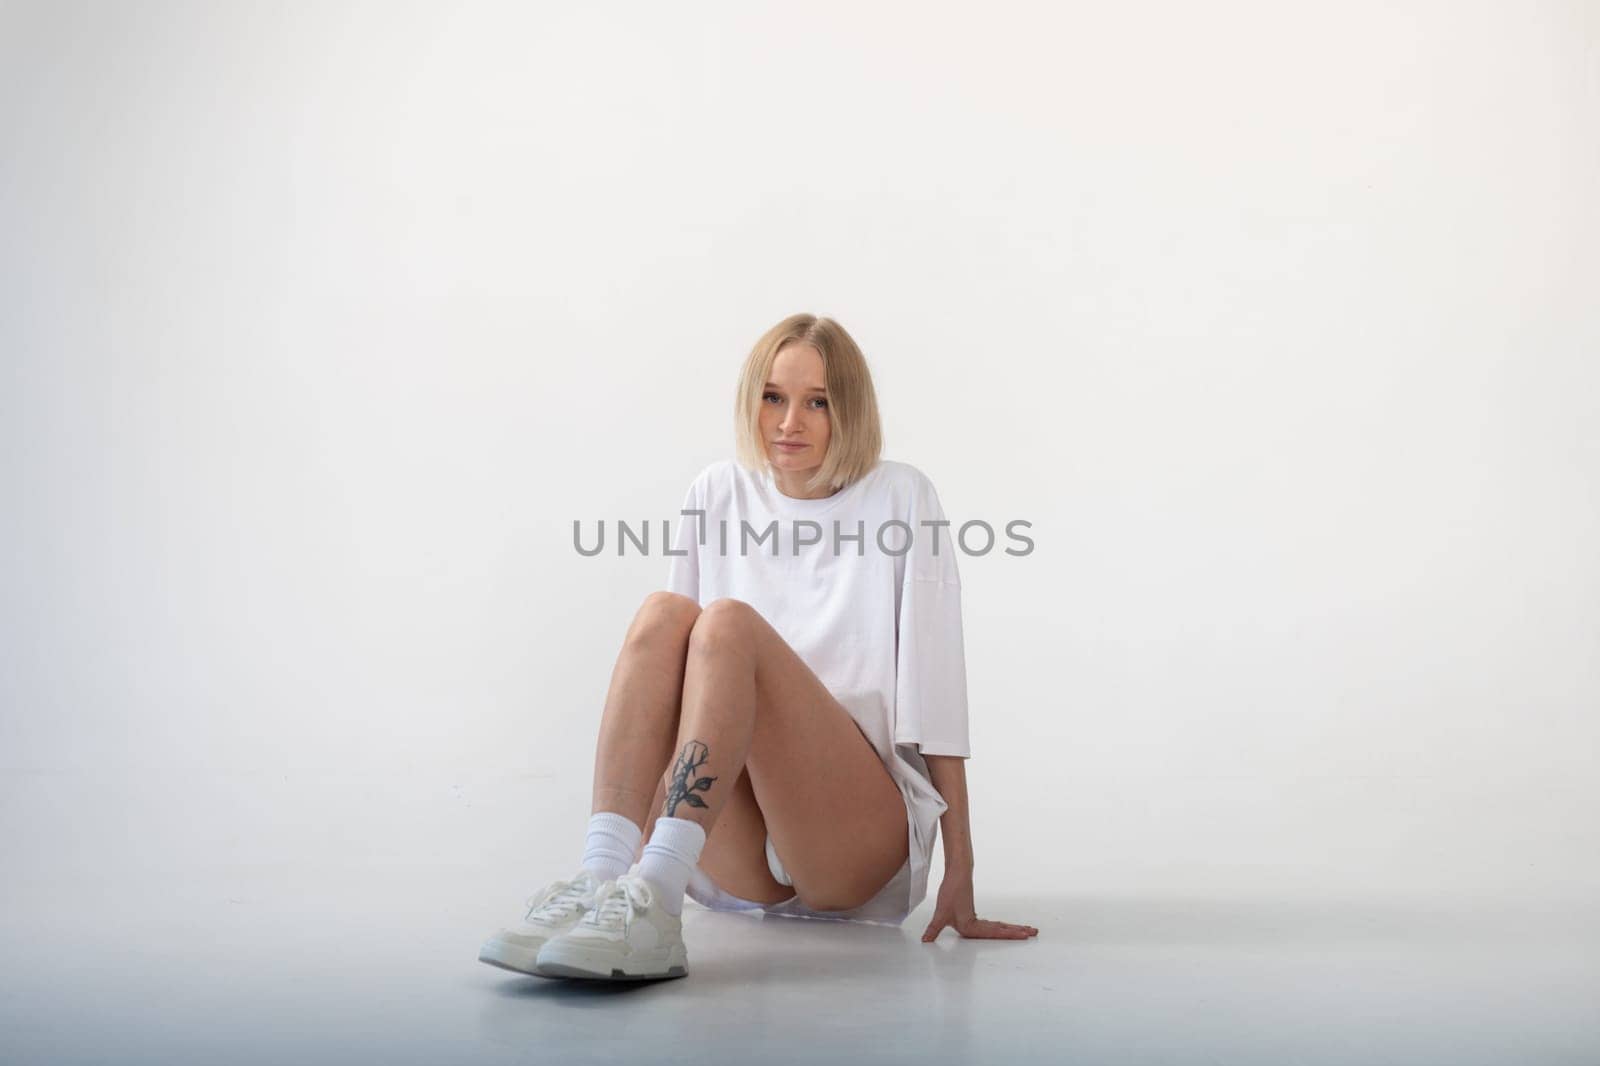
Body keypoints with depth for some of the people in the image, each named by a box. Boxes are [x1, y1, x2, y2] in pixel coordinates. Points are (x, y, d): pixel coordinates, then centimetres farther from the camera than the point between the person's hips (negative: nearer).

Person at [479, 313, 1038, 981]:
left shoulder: (900, 496, 4)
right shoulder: (719, 493, 12)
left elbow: (935, 683, -1)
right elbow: (677, 676, 11)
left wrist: (960, 873, -5)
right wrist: (639, 835, 6)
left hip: (863, 838, -2)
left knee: (728, 622, -26)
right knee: (663, 613, -22)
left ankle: (653, 903, -42)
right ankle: (600, 881, -37)